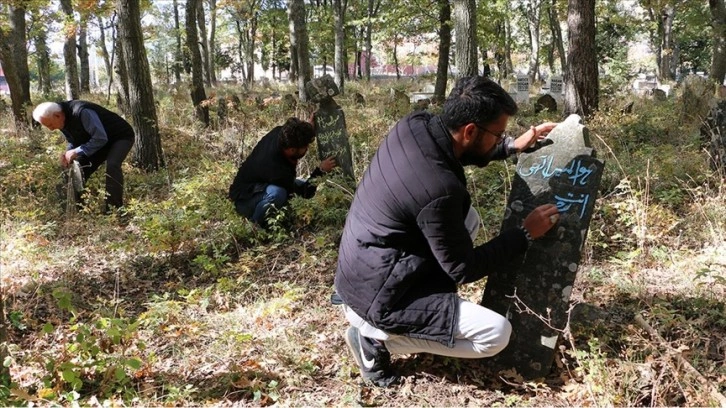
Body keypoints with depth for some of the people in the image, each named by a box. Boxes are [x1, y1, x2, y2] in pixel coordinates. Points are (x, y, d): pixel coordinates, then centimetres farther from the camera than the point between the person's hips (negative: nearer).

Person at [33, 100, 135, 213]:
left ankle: (114, 209, -25)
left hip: (121, 136, -9)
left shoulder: (82, 112, -33)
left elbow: (101, 138, -35)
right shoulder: (63, 120, -7)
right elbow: (73, 142, 7)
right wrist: (67, 153, -15)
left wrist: (77, 151, -32)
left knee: (112, 166, -33)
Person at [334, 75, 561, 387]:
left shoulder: (414, 125, -7)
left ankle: (432, 307, 15)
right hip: (377, 296, -9)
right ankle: (376, 335, -1)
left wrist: (513, 146, 13)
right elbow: (463, 270, -16)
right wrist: (525, 233, -8)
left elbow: (456, 152, 19)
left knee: (467, 219, 15)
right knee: (497, 334, -9)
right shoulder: (440, 190, -31)